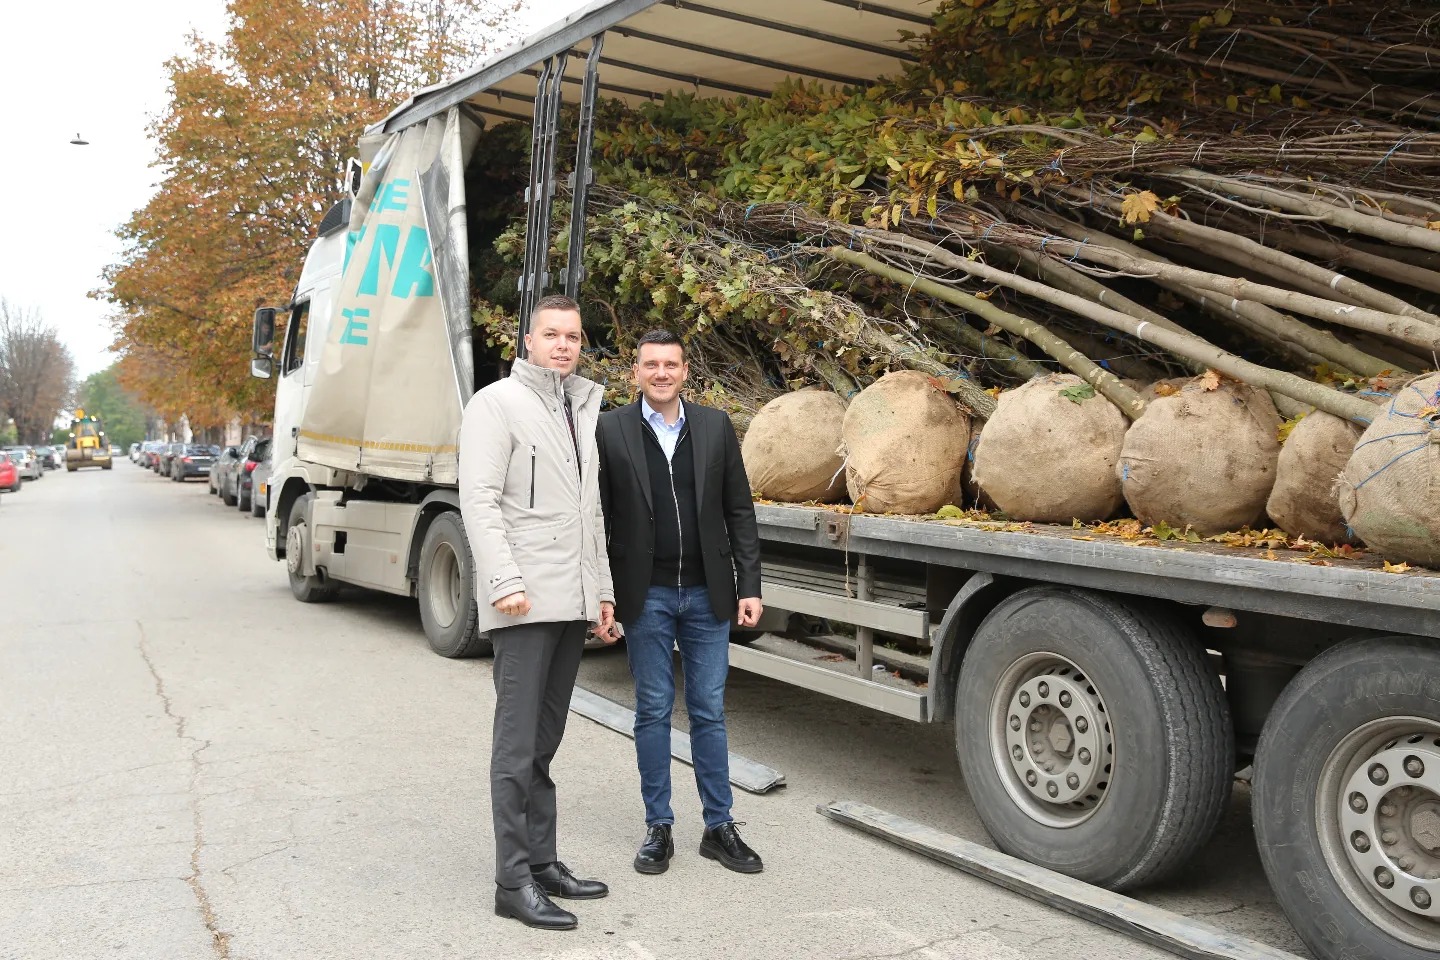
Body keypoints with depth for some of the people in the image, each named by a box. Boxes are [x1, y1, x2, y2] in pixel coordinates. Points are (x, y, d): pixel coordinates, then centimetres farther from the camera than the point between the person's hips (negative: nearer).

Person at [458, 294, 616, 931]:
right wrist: (504, 581, -22)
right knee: (518, 745, -4)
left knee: (544, 742, 13)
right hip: (525, 603, -7)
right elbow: (478, 500, -12)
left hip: (571, 603, 7)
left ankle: (543, 861, 22)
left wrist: (601, 589, 18)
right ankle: (513, 881, 3)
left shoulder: (582, 410, 19)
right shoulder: (498, 403, -3)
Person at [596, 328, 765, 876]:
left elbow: (739, 512, 4)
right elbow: (599, 518, -2)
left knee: (709, 711, 9)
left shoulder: (716, 427, 3)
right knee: (653, 710, 8)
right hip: (646, 595, -1)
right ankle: (658, 827, 22)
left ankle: (719, 827, 21)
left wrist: (749, 585, -1)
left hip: (707, 593, 2)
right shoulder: (611, 431, -3)